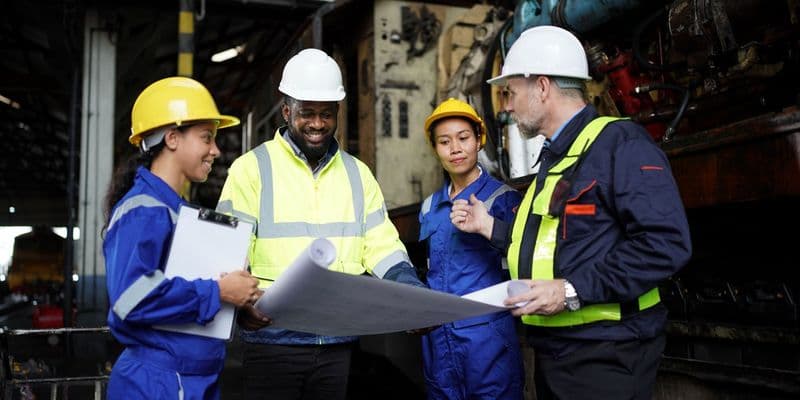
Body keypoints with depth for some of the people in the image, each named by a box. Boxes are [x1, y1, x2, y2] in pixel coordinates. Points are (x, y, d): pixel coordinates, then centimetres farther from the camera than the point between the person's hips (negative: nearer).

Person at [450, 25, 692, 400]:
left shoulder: (620, 143, -14)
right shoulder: (554, 157, 17)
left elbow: (665, 243, -24)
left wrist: (573, 290, -25)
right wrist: (488, 225, 14)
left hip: (603, 355, -9)